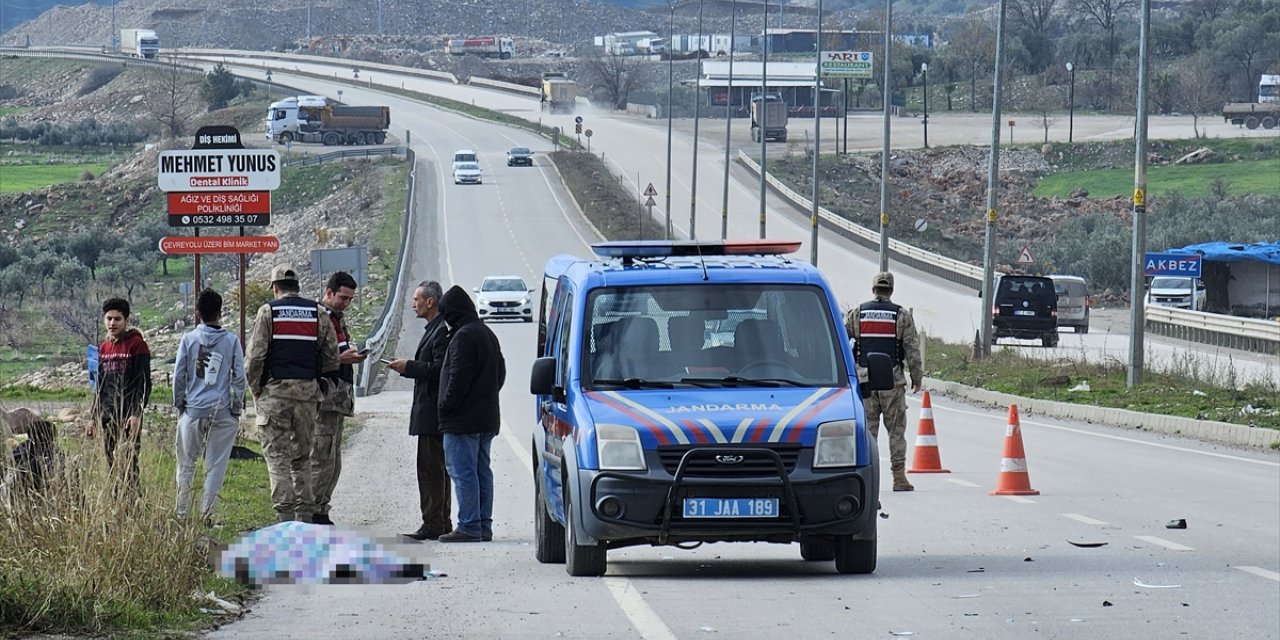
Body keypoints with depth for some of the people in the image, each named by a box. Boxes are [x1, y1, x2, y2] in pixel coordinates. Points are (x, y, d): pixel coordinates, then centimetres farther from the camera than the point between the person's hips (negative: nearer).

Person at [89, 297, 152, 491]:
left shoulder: (136, 345, -6)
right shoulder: (103, 348, 15)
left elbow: (144, 382, -10)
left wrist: (137, 413, -19)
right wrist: (94, 418, 20)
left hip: (129, 416, -7)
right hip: (108, 417, 7)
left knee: (130, 463, -10)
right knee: (110, 464, 6)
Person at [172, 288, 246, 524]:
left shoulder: (189, 339, -1)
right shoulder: (232, 341, -1)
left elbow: (178, 375, 1)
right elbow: (239, 377, 0)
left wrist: (179, 404, 12)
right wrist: (237, 408, 8)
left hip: (193, 409, 0)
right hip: (222, 410, 0)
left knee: (186, 463, 10)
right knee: (216, 465, 5)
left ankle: (182, 513, 11)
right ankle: (206, 512, 2)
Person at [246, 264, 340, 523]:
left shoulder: (268, 312, -1)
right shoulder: (318, 313, 8)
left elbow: (255, 357, -7)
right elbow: (332, 358, 6)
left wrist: (255, 389, 5)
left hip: (276, 391, -3)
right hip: (308, 392, 3)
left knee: (277, 455, -2)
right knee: (302, 456, 13)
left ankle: (285, 514, -11)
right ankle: (305, 514, 8)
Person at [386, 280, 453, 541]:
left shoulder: (442, 331, -15)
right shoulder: (434, 329, 19)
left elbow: (440, 370, -21)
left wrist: (409, 367, -14)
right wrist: (408, 367, 13)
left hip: (432, 413, -11)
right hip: (431, 413, 11)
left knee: (430, 468, -10)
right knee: (437, 468, 13)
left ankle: (433, 524, -10)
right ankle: (441, 523, 18)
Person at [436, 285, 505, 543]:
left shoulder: (464, 337, -15)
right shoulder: (487, 334, 16)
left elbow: (459, 377, -20)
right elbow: (501, 372, 22)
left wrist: (446, 406, -11)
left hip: (463, 420, -10)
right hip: (487, 418, 10)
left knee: (463, 472, -8)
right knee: (482, 471, 12)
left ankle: (469, 527, -10)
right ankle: (484, 526, 14)